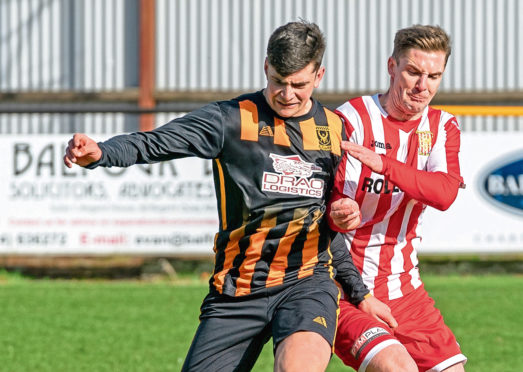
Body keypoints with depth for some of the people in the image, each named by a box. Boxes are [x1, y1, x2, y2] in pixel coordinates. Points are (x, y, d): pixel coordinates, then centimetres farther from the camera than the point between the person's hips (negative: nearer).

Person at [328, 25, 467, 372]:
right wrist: (340, 216, -37)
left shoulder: (443, 128, 5)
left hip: (405, 290, 6)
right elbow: (331, 199, -12)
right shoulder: (351, 120, -9)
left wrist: (383, 164, -30)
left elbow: (445, 193, -15)